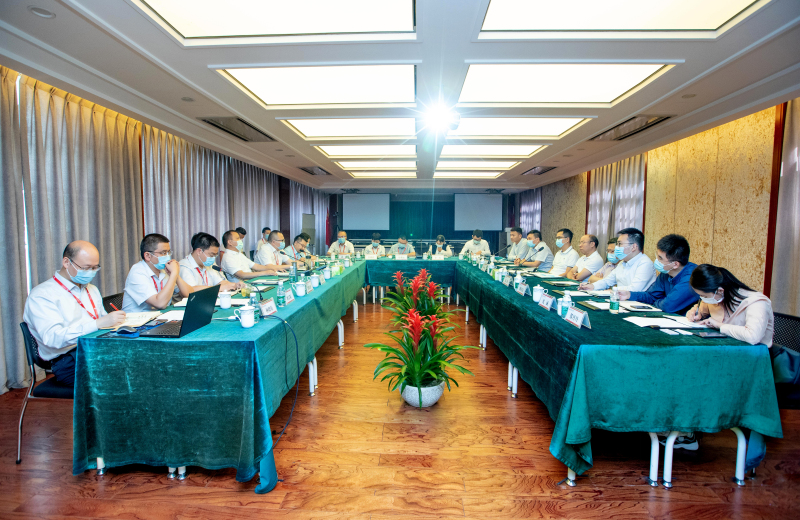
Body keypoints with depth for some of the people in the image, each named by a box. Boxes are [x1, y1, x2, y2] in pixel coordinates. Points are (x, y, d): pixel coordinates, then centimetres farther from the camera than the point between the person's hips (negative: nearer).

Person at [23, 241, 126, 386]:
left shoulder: (92, 290, 25)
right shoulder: (41, 295, -1)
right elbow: (53, 337, -16)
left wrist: (115, 320, 1)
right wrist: (99, 323, -25)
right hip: (68, 360, -7)